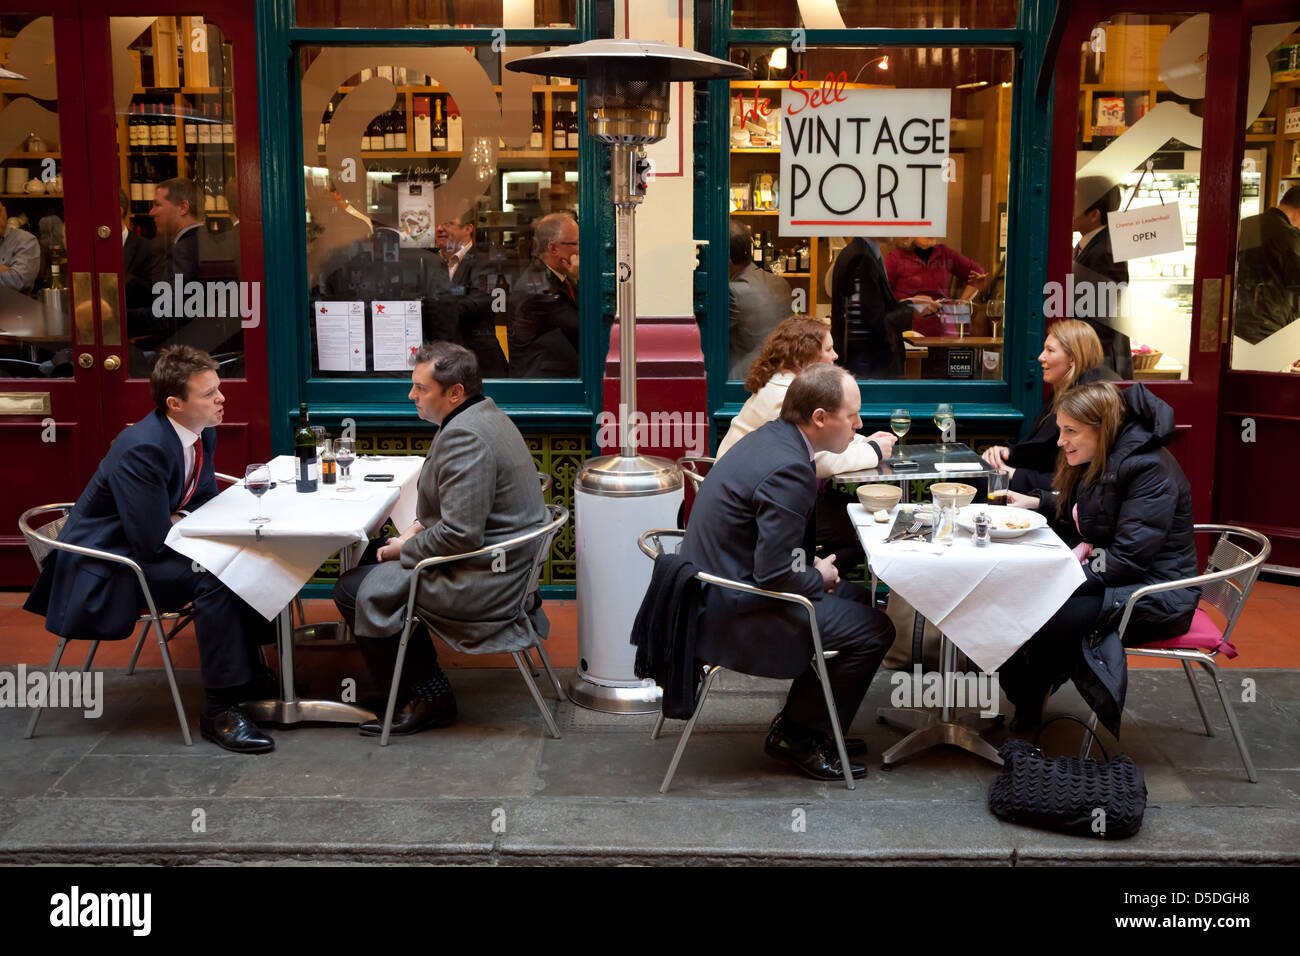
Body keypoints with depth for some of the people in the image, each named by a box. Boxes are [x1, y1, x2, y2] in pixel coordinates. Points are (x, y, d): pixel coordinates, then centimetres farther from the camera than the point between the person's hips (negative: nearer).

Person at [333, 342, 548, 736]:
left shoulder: (464, 437, -25)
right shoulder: (486, 415, 9)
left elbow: (461, 534, -28)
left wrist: (405, 550, -12)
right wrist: (420, 526, 8)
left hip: (482, 582, -11)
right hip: (503, 562, 11)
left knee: (354, 591, -3)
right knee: (369, 556, 20)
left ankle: (428, 697, 9)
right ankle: (425, 689, 22)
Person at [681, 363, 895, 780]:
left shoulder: (770, 437, 6)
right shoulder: (788, 469, -26)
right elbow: (777, 574, -26)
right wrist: (818, 577, -6)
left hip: (716, 588, 11)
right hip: (731, 616, -10)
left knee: (858, 597, 20)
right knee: (872, 630, -5)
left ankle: (797, 724, 24)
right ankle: (796, 735, 10)